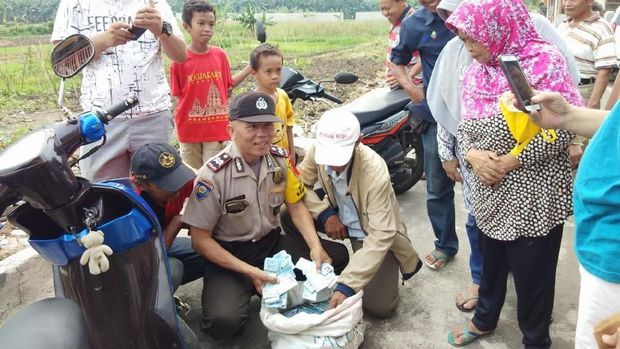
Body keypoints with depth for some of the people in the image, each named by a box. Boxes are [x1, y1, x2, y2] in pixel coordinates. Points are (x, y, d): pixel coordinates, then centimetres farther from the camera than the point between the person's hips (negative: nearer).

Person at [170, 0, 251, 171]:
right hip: (189, 129, -1)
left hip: (217, 128, 1)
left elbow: (228, 85, 8)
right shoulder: (180, 59, -10)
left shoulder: (220, 55, -2)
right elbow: (177, 93, -1)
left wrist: (250, 68, 2)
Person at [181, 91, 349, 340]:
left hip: (272, 243, 5)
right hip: (229, 254, -4)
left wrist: (315, 246, -10)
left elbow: (296, 206, 7)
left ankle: (276, 290, 4)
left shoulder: (281, 159, -6)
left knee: (337, 255, -8)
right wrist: (249, 271, -23)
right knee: (223, 321, -29)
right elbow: (200, 240, -16)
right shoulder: (213, 175, -21)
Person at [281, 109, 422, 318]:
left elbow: (381, 235, -36)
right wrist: (325, 214, -23)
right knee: (289, 216, -19)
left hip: (372, 230, -4)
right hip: (339, 216, 4)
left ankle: (405, 259, 15)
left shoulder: (375, 172, -35)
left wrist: (346, 284, -42)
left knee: (379, 307, -15)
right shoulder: (318, 150, -22)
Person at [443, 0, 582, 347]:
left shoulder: (544, 61, -14)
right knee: (491, 261, 23)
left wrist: (508, 162, -19)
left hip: (533, 195, -6)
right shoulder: (475, 72, 5)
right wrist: (472, 154, -12)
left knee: (533, 271, 10)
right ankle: (484, 319, 46)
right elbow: (464, 125, 9)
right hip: (491, 192, 6)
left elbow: (564, 129, -18)